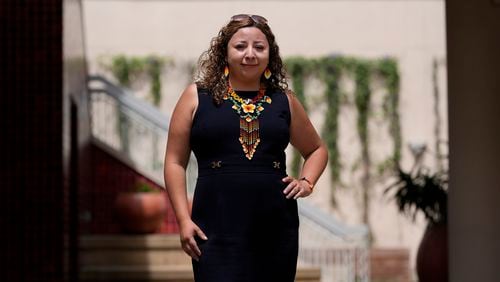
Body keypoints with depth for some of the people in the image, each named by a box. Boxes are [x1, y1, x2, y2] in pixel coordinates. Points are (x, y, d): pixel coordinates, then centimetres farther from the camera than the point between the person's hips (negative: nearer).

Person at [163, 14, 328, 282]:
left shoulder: (284, 101, 13)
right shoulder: (197, 97, 5)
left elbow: (316, 149, 27)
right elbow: (175, 162, 4)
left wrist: (307, 182, 7)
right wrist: (184, 220, -5)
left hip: (276, 229, 3)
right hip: (217, 232, -3)